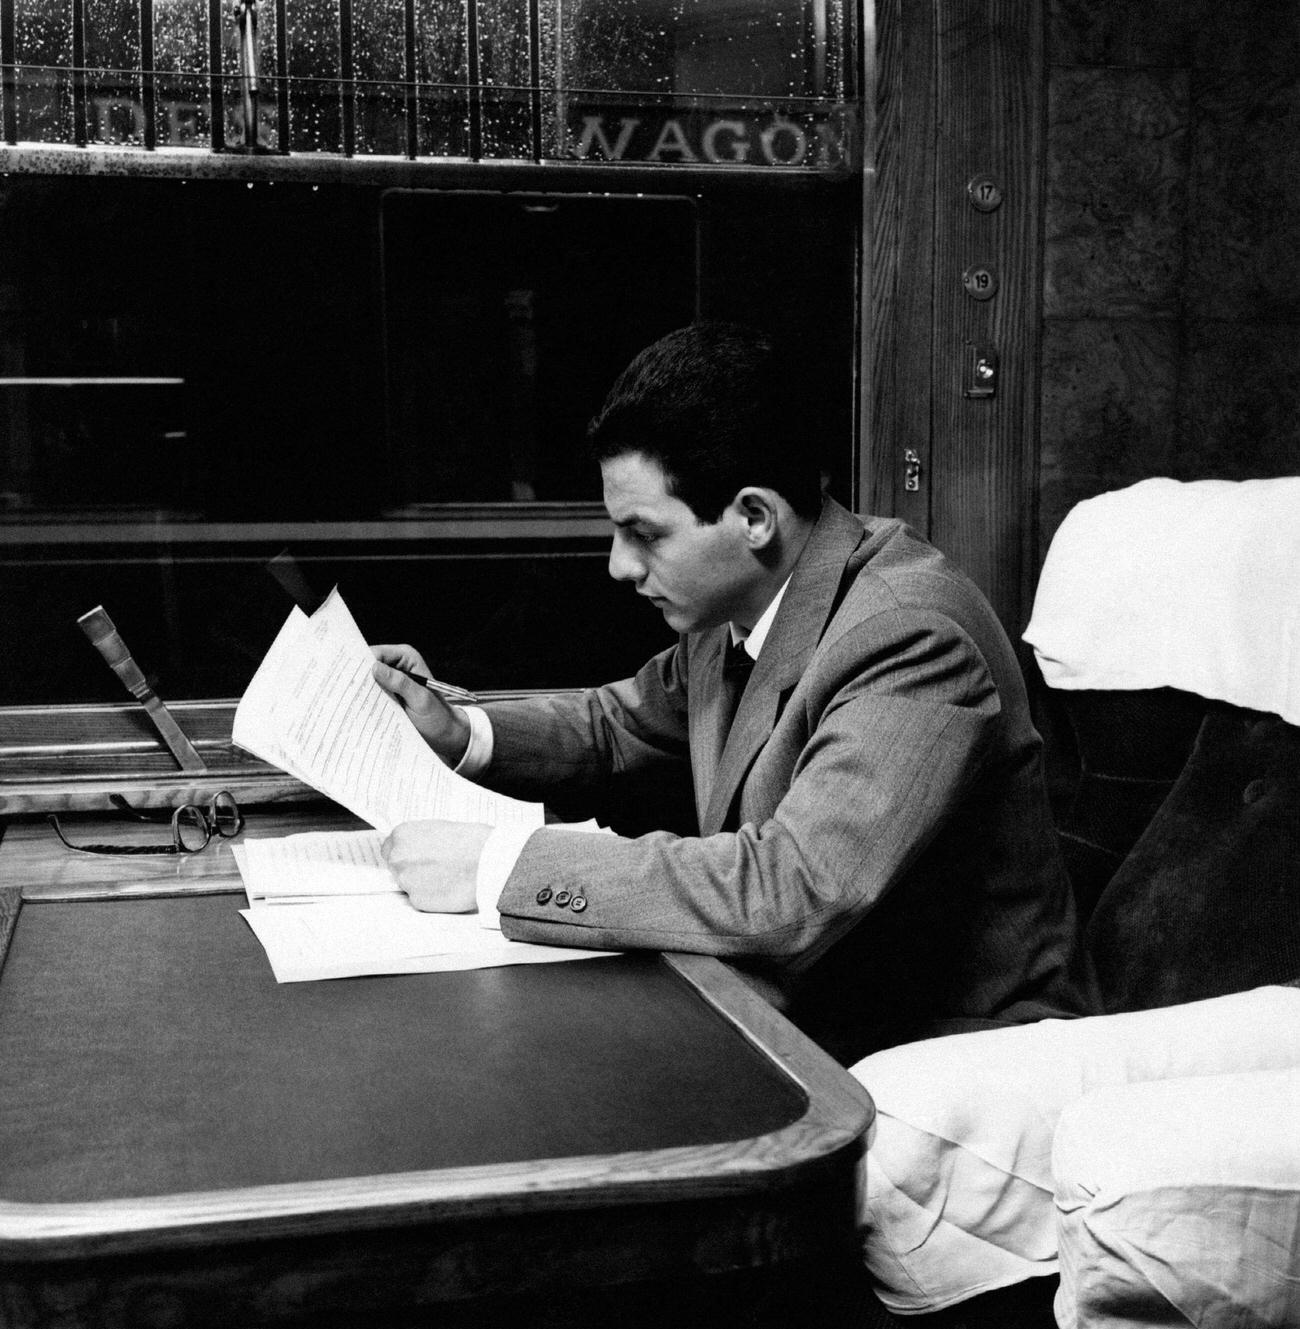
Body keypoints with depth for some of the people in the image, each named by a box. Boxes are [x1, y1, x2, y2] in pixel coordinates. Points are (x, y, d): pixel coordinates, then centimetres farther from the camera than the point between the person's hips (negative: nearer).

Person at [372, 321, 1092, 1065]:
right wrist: (458, 733, 0)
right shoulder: (736, 612, 1)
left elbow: (791, 891, -36)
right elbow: (620, 727, 19)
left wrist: (499, 867, -31)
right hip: (795, 1023, 7)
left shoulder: (910, 640, -26)